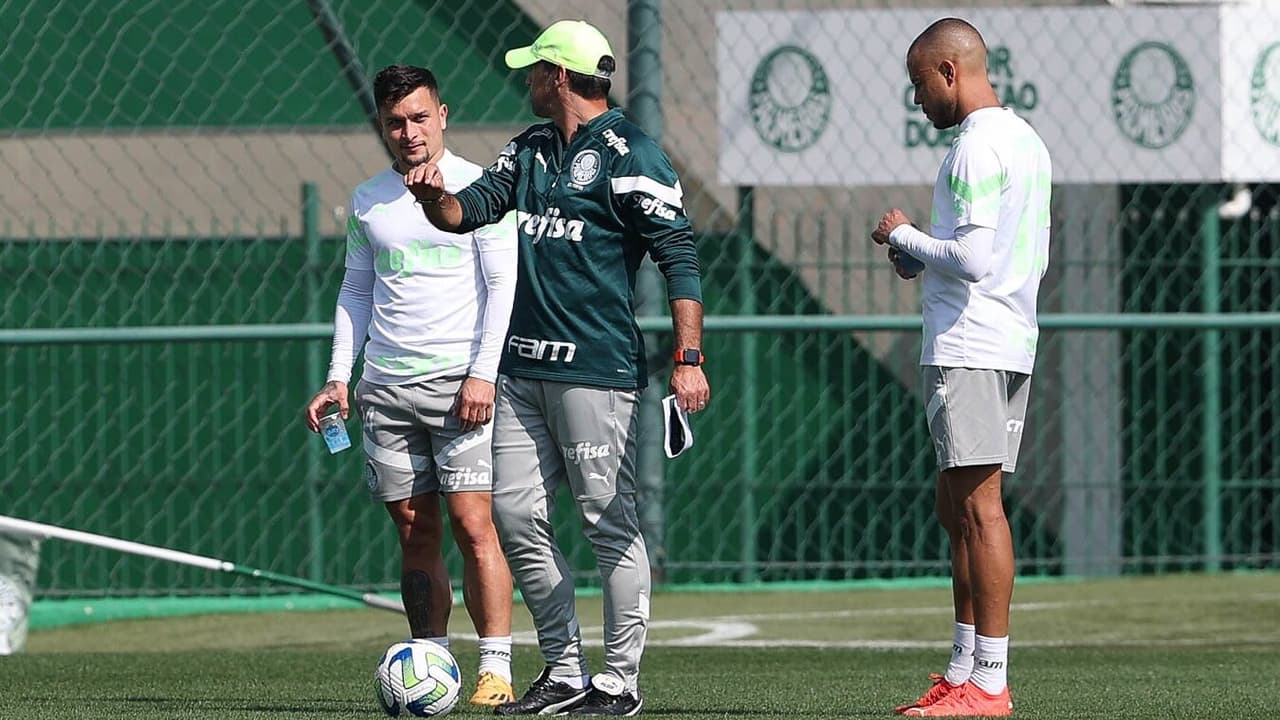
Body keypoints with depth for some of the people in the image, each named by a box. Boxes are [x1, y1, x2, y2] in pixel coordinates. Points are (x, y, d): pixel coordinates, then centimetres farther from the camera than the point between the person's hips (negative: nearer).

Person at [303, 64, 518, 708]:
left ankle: (495, 669, -10)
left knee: (472, 522, -11)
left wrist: (482, 374, -13)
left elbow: (503, 284, -4)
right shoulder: (367, 201, 13)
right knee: (414, 531, 4)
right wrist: (338, 376, 10)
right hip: (385, 388, 5)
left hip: (459, 383, -5)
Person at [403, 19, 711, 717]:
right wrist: (437, 197, -12)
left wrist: (688, 358, -19)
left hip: (596, 368, -8)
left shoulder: (629, 154, -7)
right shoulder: (529, 149, 17)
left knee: (608, 521, -6)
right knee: (515, 515, 5)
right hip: (523, 365, 8)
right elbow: (471, 210, 13)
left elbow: (678, 254, -10)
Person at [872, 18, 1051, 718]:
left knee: (979, 506, -10)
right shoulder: (1028, 141, 18)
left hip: (966, 348, -10)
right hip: (1012, 345, 10)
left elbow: (971, 259, -22)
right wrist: (919, 257, 17)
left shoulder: (978, 146, -14)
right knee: (956, 507, 15)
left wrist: (905, 237, -4)